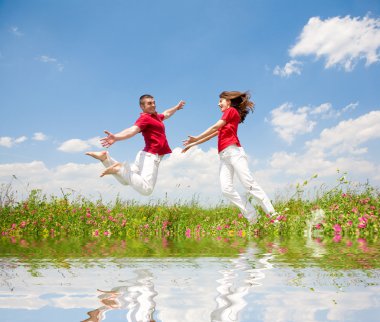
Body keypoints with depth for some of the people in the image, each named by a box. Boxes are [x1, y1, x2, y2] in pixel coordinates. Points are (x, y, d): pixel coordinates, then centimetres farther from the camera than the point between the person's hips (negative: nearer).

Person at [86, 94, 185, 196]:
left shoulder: (156, 116, 20)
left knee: (125, 180, 16)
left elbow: (166, 114, 43)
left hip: (148, 155, 10)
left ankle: (105, 157, 10)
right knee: (146, 189, -24)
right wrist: (116, 137, -47)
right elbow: (133, 129, -28)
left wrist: (177, 107, 58)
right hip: (151, 156, -10)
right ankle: (120, 169, -19)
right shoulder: (145, 118, -10)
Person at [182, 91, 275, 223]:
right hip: (224, 156, 8)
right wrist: (193, 144, 31)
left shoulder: (231, 111, 8)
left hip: (234, 151, -8)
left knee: (249, 184, -17)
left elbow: (214, 128, 2)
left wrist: (196, 138, 8)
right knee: (226, 189, -12)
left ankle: (273, 216, -18)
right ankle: (252, 218, -13)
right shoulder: (225, 121, 32)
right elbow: (214, 133, 32)